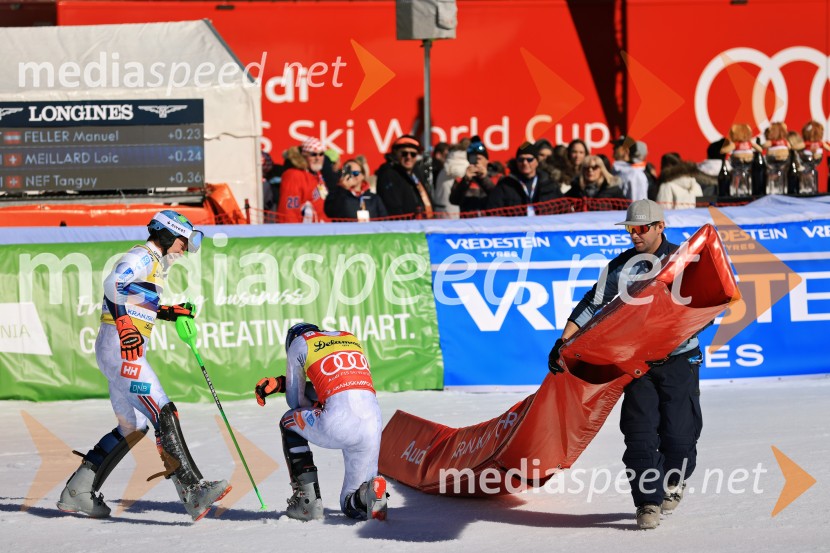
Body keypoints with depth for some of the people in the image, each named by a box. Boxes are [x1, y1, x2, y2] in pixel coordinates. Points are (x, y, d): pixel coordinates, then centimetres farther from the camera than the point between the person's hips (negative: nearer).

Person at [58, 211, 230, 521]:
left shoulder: (153, 262, 22)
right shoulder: (142, 257, -9)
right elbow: (113, 285, -26)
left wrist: (168, 313, 17)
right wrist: (155, 294, -29)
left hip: (128, 349, 11)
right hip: (120, 347, -11)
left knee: (133, 427, 14)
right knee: (165, 415, -18)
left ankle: (77, 492, 17)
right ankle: (192, 491, -25)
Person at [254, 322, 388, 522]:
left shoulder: (298, 342, 16)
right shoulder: (352, 339, 30)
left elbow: (296, 401, 19)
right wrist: (280, 383, 35)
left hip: (338, 424, -5)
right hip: (374, 422, 5)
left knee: (289, 422, 30)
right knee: (352, 506, 22)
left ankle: (307, 500, 18)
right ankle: (370, 492, -14)